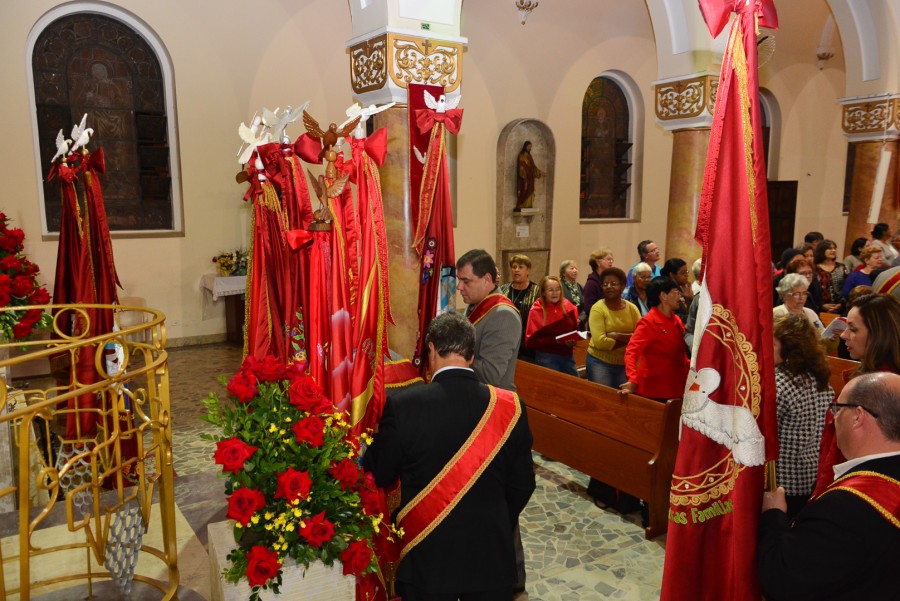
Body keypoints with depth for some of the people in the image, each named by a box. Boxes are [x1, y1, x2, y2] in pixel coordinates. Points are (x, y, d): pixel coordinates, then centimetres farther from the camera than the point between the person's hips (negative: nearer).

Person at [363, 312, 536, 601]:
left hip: (426, 557, -1)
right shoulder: (510, 406, -11)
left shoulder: (402, 405, -18)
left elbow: (377, 476, -4)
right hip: (491, 555, 2)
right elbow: (522, 484, 0)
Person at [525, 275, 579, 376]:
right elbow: (531, 340, -11)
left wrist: (574, 340, -9)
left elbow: (575, 330, 14)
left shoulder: (568, 307, 3)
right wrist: (556, 341, -20)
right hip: (546, 357, -4)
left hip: (567, 356, 4)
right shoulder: (537, 310, -7)